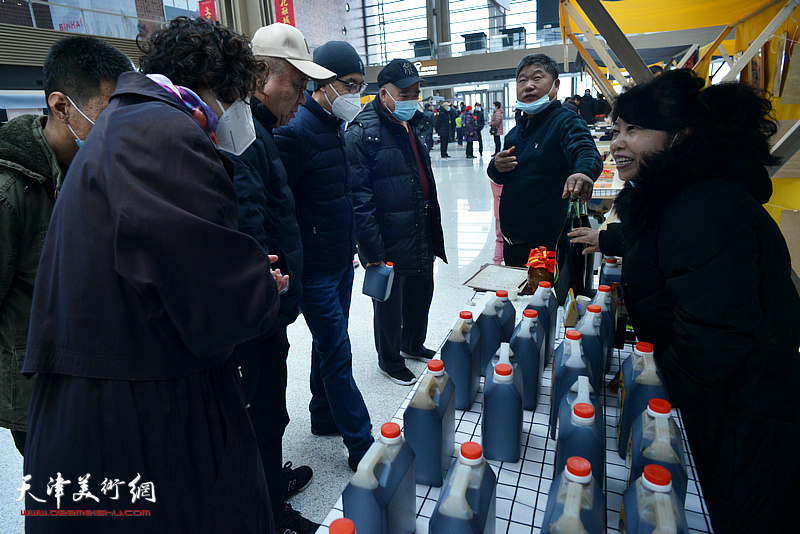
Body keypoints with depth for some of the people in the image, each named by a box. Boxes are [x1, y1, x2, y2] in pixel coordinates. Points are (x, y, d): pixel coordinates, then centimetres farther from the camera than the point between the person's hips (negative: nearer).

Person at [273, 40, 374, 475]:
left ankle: (324, 417, 39)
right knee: (337, 356, 0)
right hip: (315, 270, -9)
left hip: (340, 262, 9)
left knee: (329, 345, 20)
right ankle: (361, 446, 14)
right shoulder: (297, 132, -18)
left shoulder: (334, 127, 11)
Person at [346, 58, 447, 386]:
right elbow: (359, 199, -20)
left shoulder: (416, 123, 11)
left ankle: (413, 345, 46)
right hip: (389, 242, -8)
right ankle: (389, 360, 32)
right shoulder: (362, 133, -16)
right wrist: (372, 251, -21)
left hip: (422, 237, 8)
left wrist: (433, 227, 20)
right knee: (390, 303, 9)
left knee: (422, 294, 22)